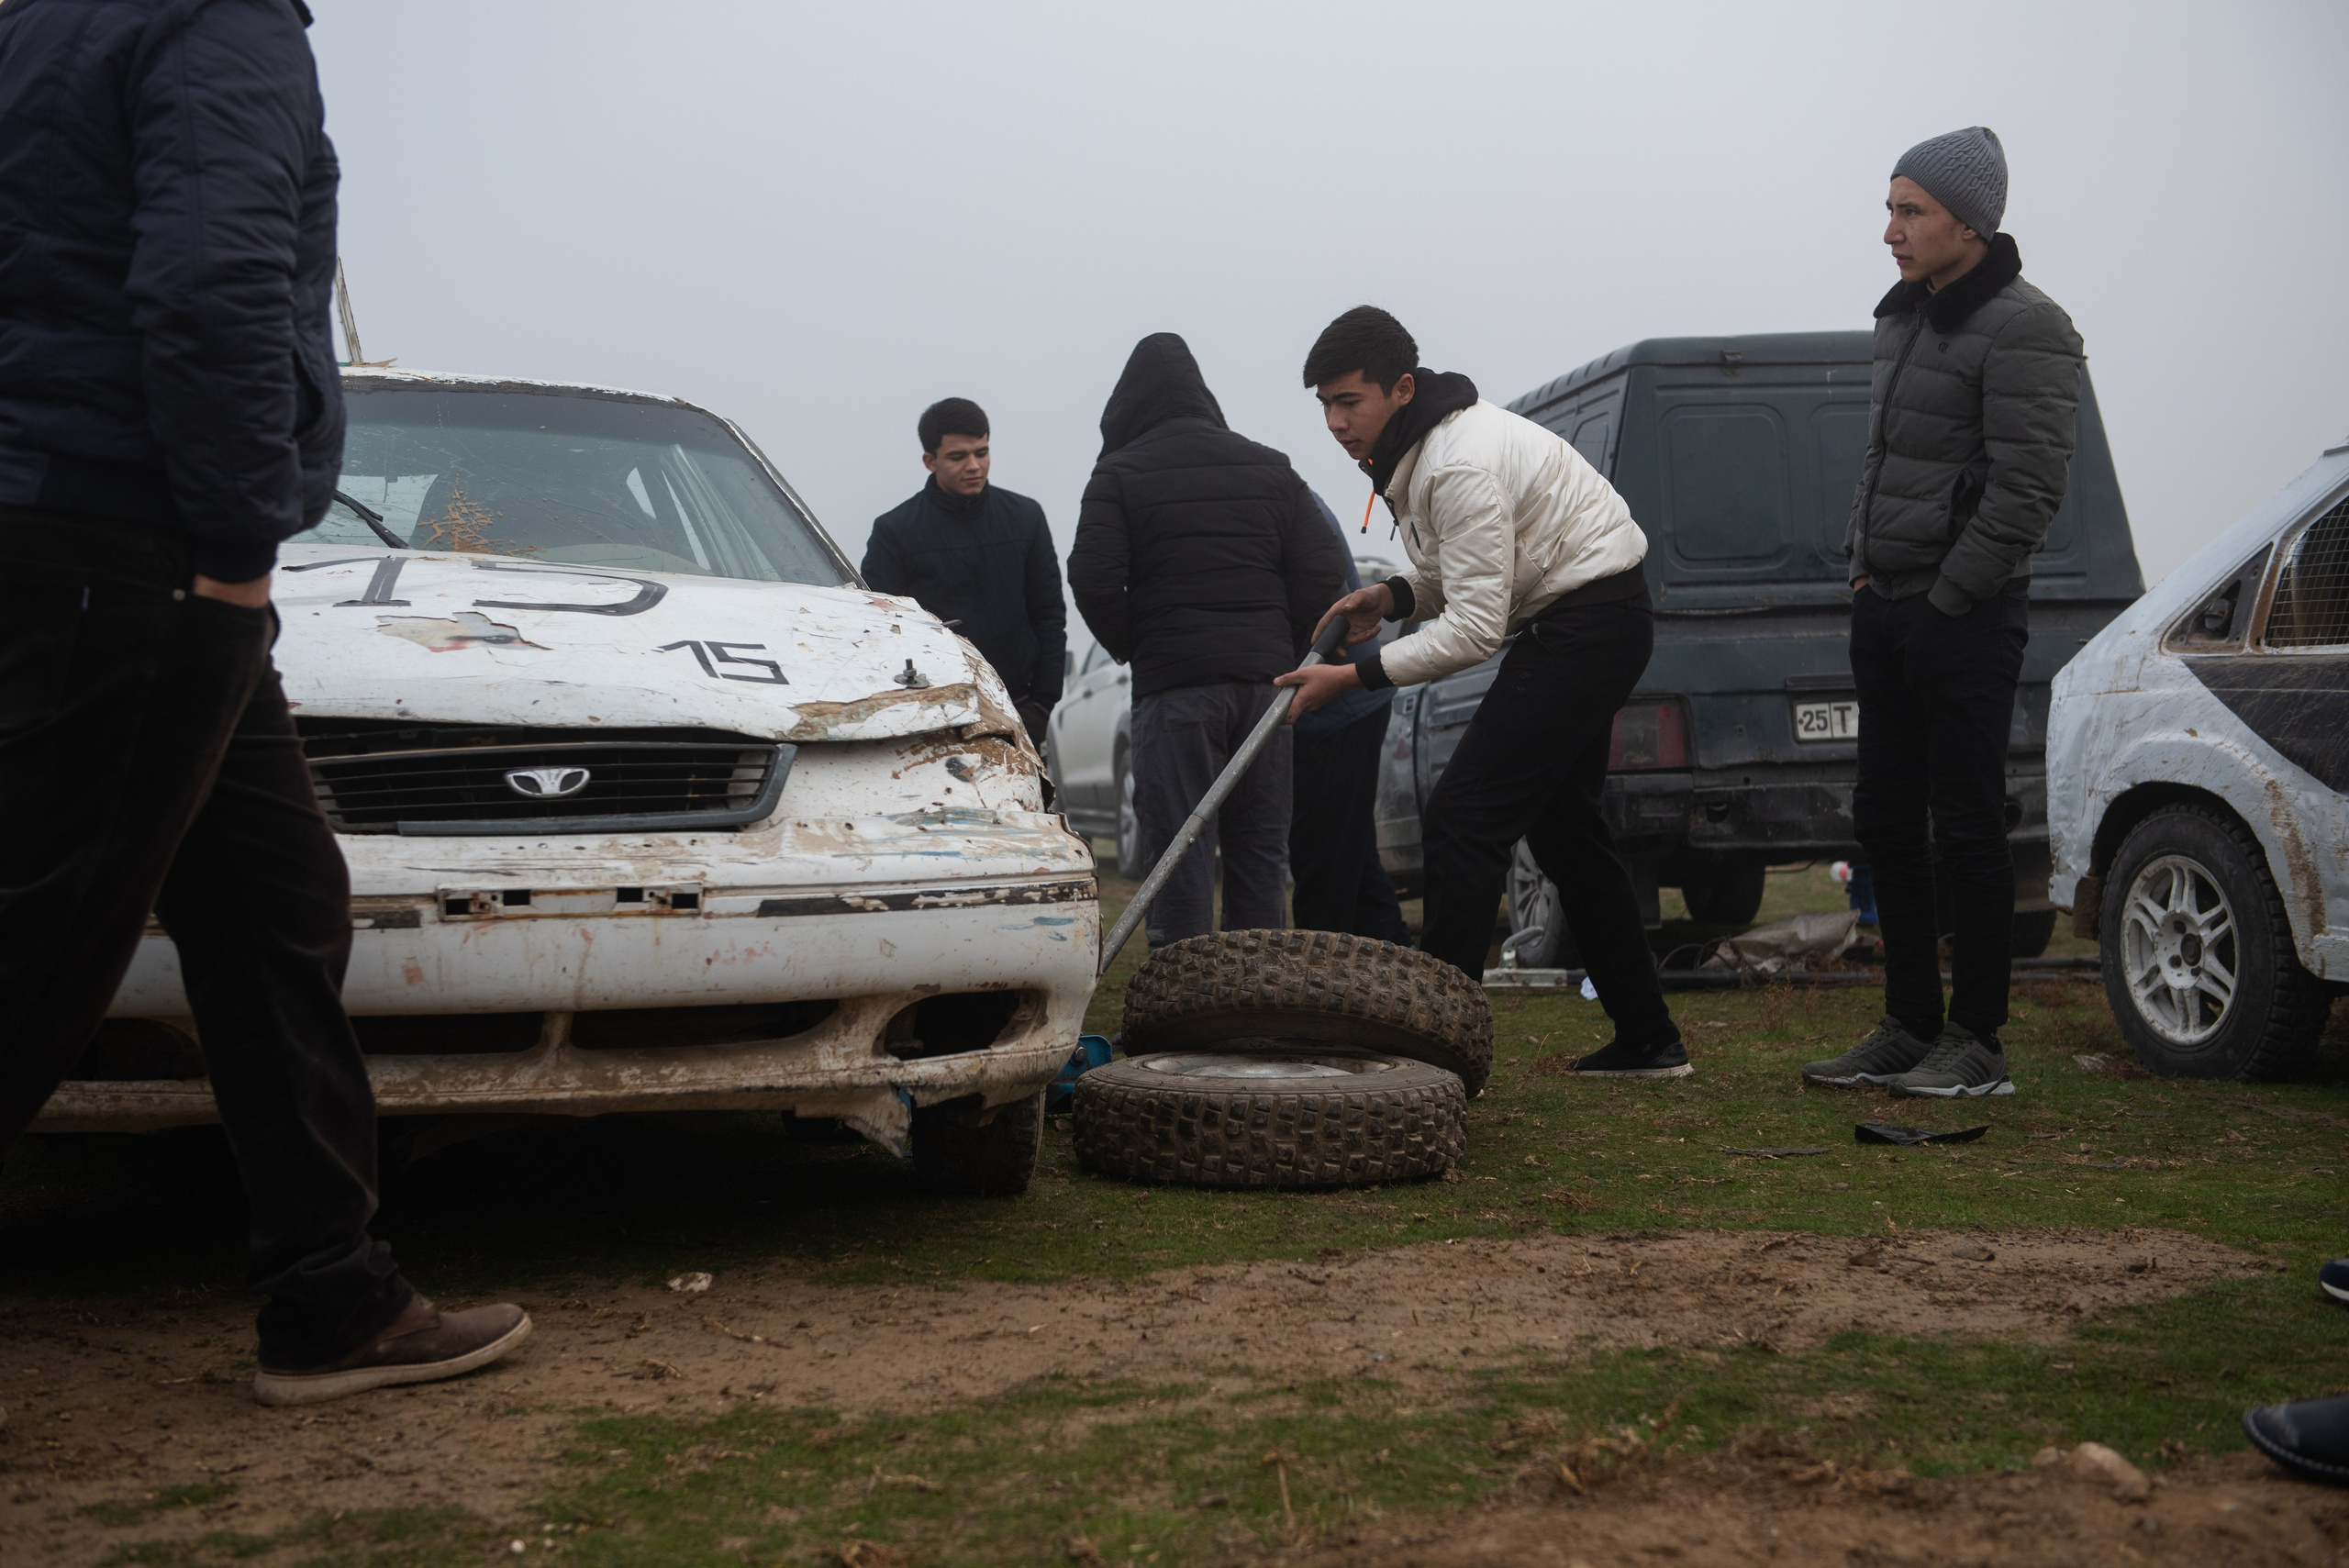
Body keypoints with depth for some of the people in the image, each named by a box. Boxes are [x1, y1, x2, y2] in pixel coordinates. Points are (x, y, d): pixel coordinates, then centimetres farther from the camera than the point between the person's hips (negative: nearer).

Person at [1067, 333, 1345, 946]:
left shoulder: (1119, 474, 0)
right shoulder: (1269, 467, 14)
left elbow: (1093, 579, -11)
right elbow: (1324, 572, 7)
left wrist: (1134, 649, 4)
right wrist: (1280, 651, 13)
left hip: (1173, 687, -4)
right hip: (1264, 683, 4)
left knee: (1180, 855, -3)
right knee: (1261, 854, 9)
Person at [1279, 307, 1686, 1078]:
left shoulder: (1462, 463, -26)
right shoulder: (1412, 449, 7)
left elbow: (1475, 629, -26)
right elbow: (1467, 575, 18)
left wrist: (1356, 675, -27)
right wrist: (1393, 595, -2)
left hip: (1593, 622, -11)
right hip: (1574, 620, 11)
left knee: (1463, 819, -15)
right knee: (1560, 823, 19)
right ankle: (1646, 1040, 26)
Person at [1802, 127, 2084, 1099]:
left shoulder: (2022, 329, -13)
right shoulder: (1903, 318, 15)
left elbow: (2027, 490, -17)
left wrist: (1946, 599, -15)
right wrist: (1865, 565, 12)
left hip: (1965, 617, -9)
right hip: (1886, 609, 9)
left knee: (1965, 830, -4)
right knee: (1886, 823, 12)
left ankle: (1978, 1047, 4)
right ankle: (1911, 1028, 21)